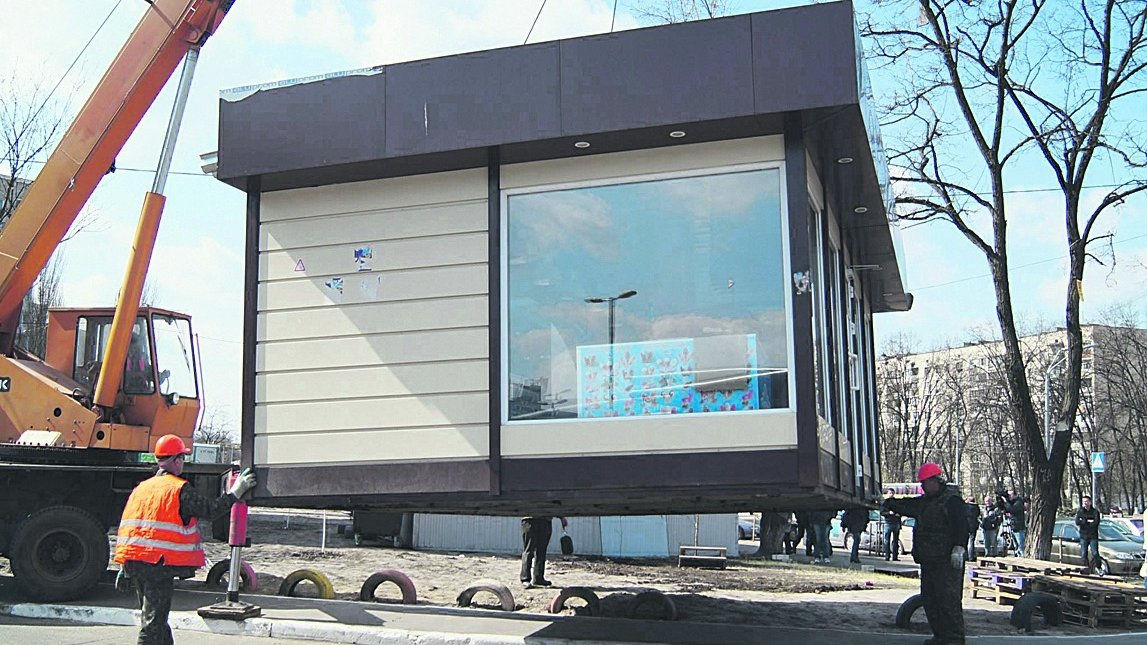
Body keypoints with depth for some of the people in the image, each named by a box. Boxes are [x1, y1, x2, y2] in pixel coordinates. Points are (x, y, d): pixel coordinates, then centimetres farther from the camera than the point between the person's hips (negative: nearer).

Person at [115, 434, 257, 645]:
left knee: (153, 617, 19)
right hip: (159, 564, -8)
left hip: (132, 562, 8)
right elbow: (210, 511, -3)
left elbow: (125, 526, 17)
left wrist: (124, 567, 21)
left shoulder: (141, 488, 15)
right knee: (153, 622, -5)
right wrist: (235, 492, 9)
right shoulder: (180, 489, -7)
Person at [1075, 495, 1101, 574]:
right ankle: (1087, 568, 8)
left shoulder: (1095, 512, 2)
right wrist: (1088, 521, -16)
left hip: (1093, 536, -2)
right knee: (1084, 555, 1)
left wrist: (1083, 522, -12)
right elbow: (1077, 522, -6)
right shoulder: (1080, 512, 8)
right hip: (1083, 536, 2)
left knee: (1095, 554, -9)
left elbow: (1096, 523, -13)